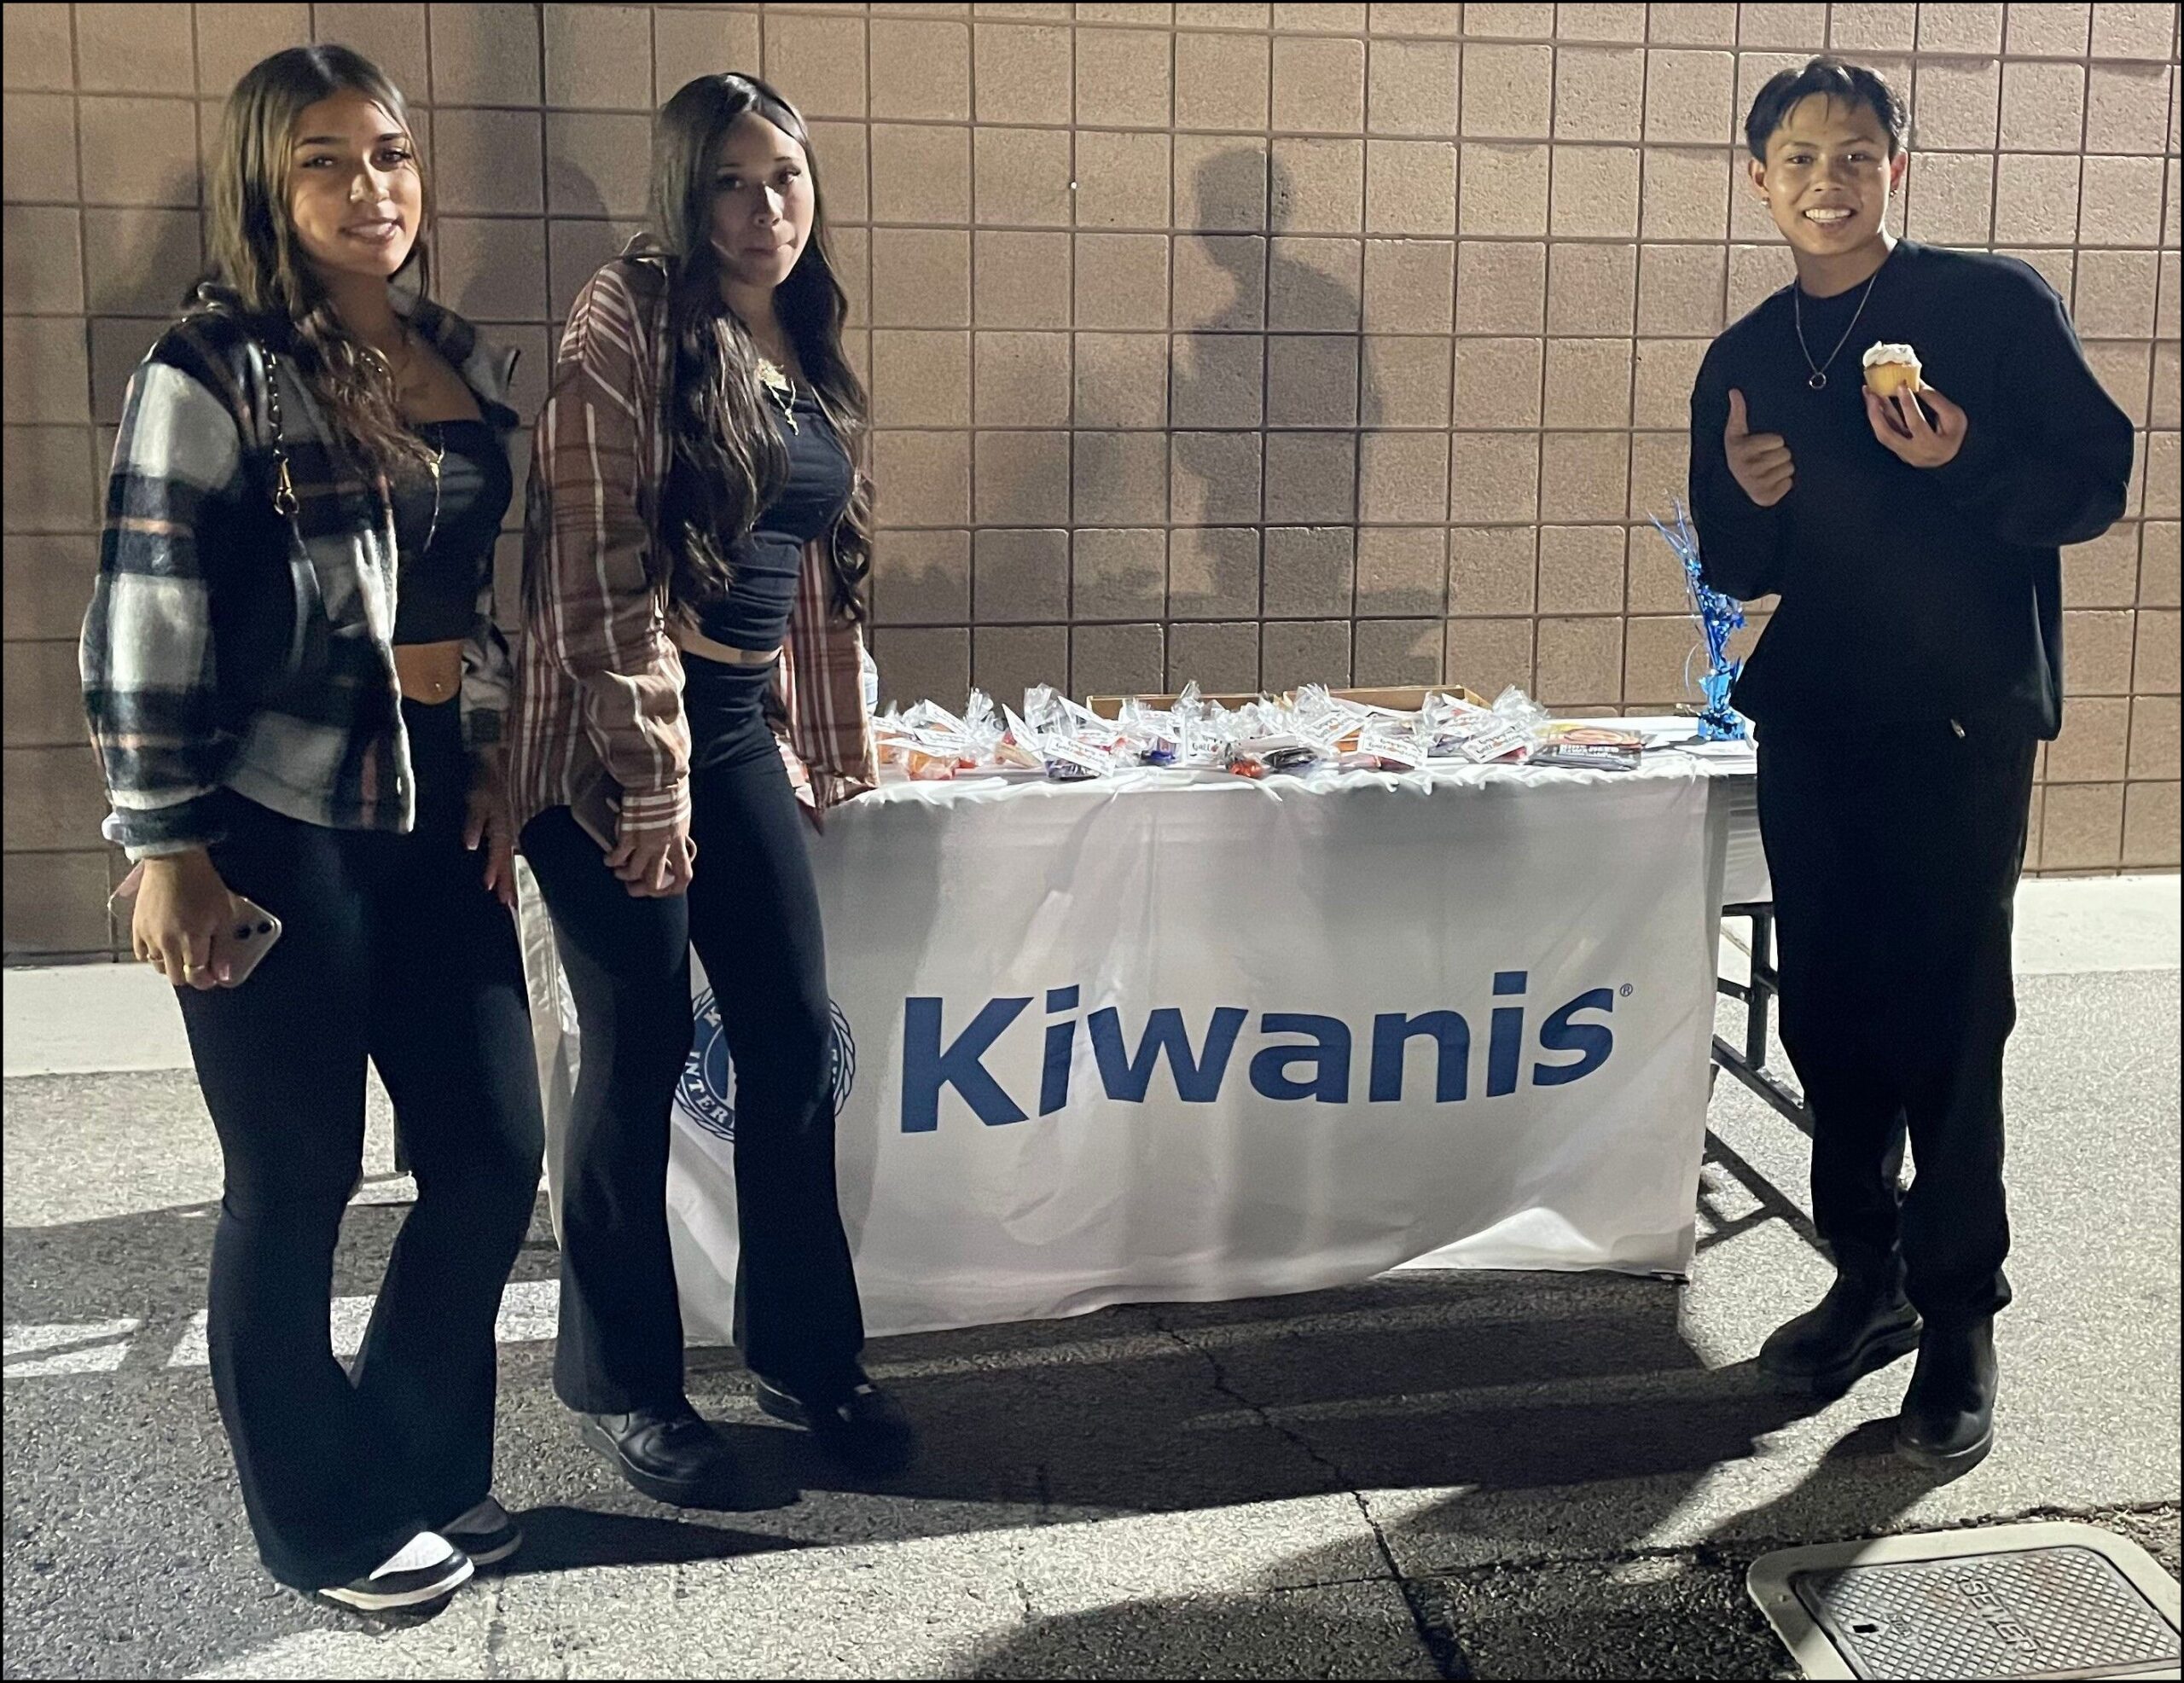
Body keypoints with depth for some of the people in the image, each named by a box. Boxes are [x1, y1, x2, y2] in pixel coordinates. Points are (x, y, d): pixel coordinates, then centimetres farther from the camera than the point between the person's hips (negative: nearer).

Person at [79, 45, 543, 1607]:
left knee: (496, 1152, 10)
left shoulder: (466, 363, 10)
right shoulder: (215, 371, -9)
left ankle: (422, 1471, 33)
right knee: (297, 1185, 6)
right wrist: (164, 849, -13)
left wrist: (495, 770, 11)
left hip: (433, 818, 7)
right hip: (278, 832, -6)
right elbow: (145, 620, -11)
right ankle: (328, 1524, 26)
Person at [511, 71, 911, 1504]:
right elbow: (600, 565, -16)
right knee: (642, 1053, 2)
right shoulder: (632, 321, -10)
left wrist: (824, 739, 18)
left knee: (796, 1040, 9)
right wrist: (649, 775, -18)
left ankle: (807, 1352, 26)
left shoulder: (803, 350, 13)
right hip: (620, 738, -7)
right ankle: (619, 1383, 20)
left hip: (743, 726, 7)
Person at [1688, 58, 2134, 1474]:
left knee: (1949, 1023, -4)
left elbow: (2099, 479, -5)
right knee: (1830, 1013, 10)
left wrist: (1967, 464, -22)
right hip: (1812, 724, 5)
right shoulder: (1745, 361, 11)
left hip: (1964, 720, -5)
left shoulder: (1997, 302, -3)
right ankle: (1870, 1280, 25)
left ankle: (1961, 1328, 8)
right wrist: (1748, 503, -7)